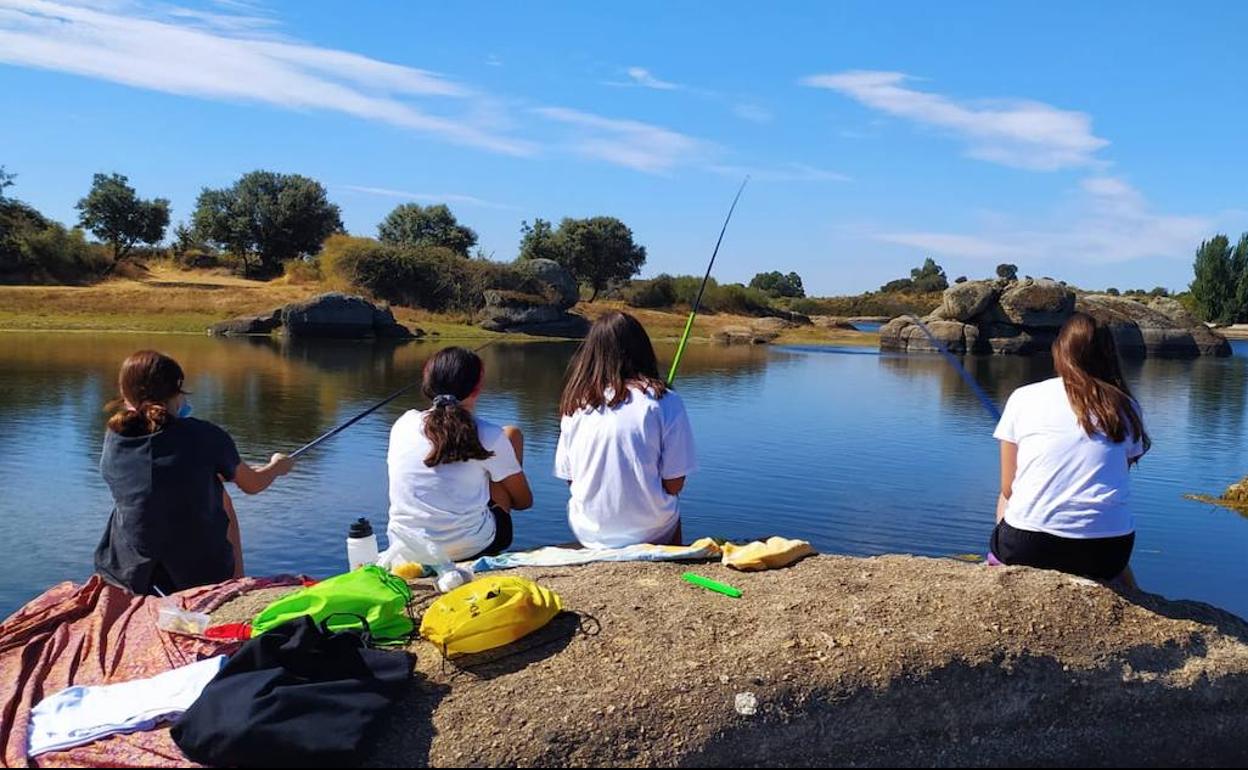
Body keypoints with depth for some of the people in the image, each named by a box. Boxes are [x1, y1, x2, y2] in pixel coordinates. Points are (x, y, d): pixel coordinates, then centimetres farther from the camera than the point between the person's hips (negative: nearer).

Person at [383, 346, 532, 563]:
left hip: (405, 547, 4)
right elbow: (524, 501, 4)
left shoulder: (402, 425, 2)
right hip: (469, 548, -4)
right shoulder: (488, 436, -8)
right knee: (512, 434, 12)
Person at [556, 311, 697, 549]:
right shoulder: (664, 402, -13)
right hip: (651, 535, -2)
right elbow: (674, 484, -11)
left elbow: (569, 479, 2)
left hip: (588, 535, 3)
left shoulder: (575, 404, -4)